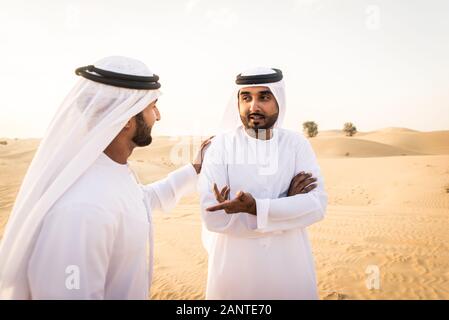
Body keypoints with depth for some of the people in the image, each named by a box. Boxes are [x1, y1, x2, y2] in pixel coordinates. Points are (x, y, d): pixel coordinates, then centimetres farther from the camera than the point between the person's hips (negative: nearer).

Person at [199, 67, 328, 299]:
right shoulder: (221, 145, -11)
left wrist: (256, 207, -26)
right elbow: (213, 217, -20)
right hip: (234, 267, -2)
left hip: (290, 266, 2)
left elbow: (317, 205, -14)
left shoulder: (297, 144, -4)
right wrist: (287, 204, -17)